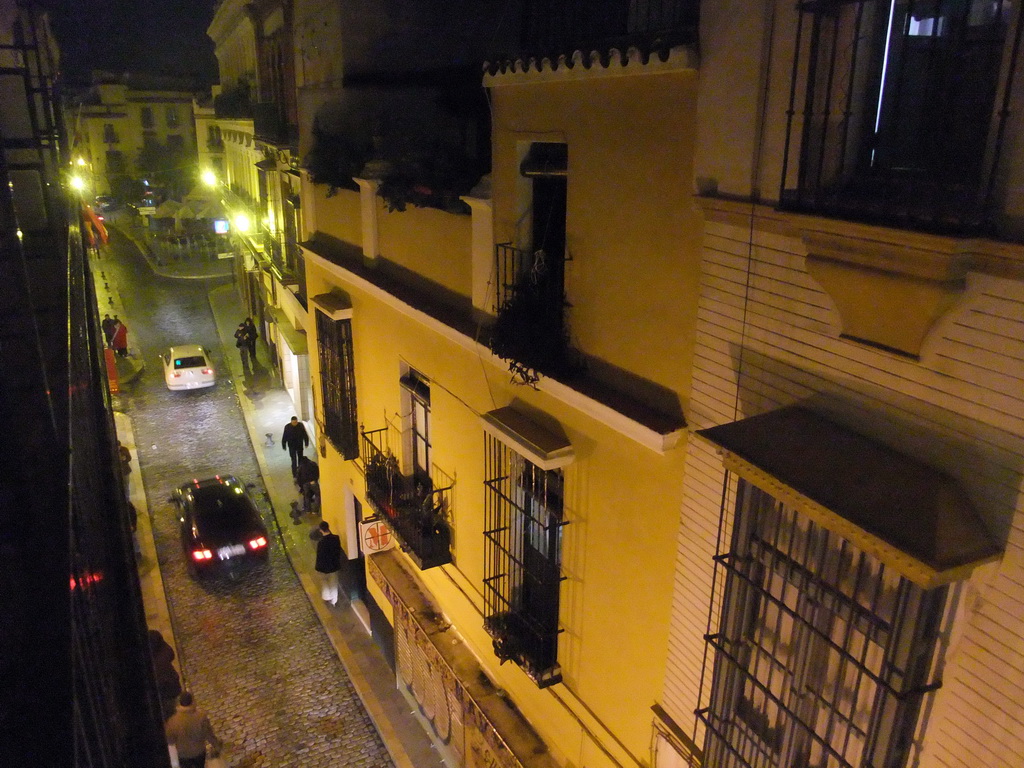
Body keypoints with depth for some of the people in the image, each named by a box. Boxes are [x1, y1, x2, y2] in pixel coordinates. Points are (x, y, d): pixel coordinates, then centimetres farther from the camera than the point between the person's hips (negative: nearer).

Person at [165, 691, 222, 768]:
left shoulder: (174, 720, -28)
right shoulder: (201, 716, -25)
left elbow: (170, 741, -14)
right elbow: (209, 735, -14)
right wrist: (216, 746, 3)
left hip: (183, 754, -1)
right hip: (199, 751, 1)